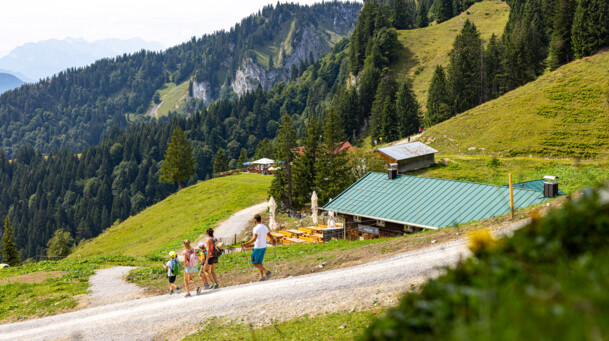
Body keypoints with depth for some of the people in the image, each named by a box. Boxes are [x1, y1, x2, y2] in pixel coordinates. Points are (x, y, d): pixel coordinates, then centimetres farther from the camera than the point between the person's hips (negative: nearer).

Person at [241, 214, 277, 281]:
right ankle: (262, 277, 10)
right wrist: (274, 241, 37)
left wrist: (245, 244, -27)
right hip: (264, 247, 8)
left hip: (258, 248, -8)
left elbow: (254, 239, -27)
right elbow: (270, 236, 17)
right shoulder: (265, 227, 7)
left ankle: (266, 271, -7)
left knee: (254, 262, 3)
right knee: (259, 262, 15)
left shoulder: (256, 228, -18)